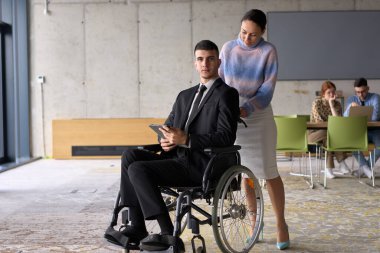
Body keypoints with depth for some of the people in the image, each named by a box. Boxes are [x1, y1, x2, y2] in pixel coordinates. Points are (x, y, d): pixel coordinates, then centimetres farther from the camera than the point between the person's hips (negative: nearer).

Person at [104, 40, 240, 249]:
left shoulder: (226, 94, -1)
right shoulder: (185, 95, 22)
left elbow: (226, 137, -12)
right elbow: (168, 126, 24)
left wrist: (185, 140, -20)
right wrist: (166, 140, -2)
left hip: (200, 165, -7)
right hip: (177, 158, 8)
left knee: (138, 169, -22)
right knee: (130, 156, -13)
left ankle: (167, 232, -16)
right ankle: (136, 226, -14)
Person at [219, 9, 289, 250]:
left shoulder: (268, 51, -9)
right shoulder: (228, 49, -1)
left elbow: (267, 90, -13)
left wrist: (246, 109, -26)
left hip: (259, 117, -3)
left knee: (269, 172, -1)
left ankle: (281, 223, 13)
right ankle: (255, 219, 25)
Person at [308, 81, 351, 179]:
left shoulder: (337, 104, 2)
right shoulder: (317, 103, -8)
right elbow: (319, 122, -16)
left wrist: (331, 104, -16)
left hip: (328, 134, 3)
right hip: (314, 134, -3)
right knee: (328, 134, -35)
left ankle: (329, 167, -31)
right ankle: (341, 163, -30)